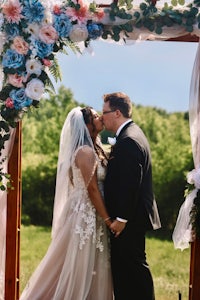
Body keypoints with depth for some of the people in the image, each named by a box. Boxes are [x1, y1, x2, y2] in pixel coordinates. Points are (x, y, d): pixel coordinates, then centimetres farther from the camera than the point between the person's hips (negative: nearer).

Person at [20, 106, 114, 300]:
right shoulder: (85, 152, -15)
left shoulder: (93, 150, 14)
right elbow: (92, 189, -19)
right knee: (81, 268, -3)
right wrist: (108, 219, -16)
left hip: (92, 215, 9)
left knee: (90, 268, 12)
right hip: (85, 215, -9)